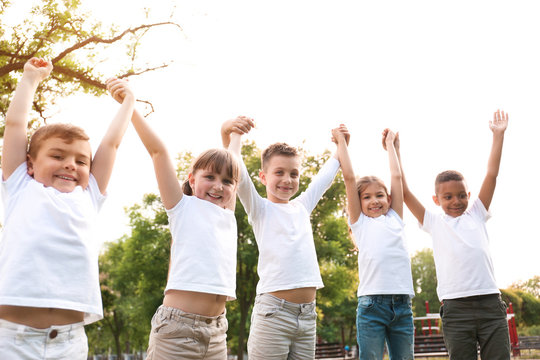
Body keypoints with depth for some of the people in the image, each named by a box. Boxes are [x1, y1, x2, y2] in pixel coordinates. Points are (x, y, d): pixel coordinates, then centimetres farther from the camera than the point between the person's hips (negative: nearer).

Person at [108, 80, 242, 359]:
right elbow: (158, 151, -3)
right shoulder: (184, 208, 3)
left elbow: (231, 167, 31)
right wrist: (129, 106, -4)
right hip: (178, 326, -6)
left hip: (216, 329, 6)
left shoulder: (228, 217, 17)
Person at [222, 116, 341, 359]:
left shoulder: (301, 207, 18)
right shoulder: (260, 209, 3)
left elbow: (325, 177, 30)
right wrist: (229, 135, -21)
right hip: (274, 311, -5)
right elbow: (238, 176, -12)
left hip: (307, 314, 6)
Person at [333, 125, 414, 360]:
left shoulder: (394, 219, 18)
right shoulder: (360, 222, 11)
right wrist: (341, 141, 16)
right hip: (372, 303, -3)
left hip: (402, 305, 3)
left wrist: (390, 143, 31)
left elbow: (396, 176, 22)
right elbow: (349, 177, 10)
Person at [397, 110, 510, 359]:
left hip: (490, 302, 2)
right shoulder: (434, 223, 11)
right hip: (456, 308, -1)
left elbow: (491, 176, 12)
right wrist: (395, 151, 9)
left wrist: (498, 135, 12)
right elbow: (404, 191, 8)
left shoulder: (476, 214, 16)